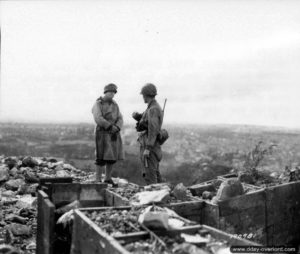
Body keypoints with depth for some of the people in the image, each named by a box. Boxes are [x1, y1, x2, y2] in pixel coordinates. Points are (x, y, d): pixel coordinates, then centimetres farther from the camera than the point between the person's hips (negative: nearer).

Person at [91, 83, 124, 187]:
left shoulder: (115, 105, 13)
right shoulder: (98, 104, -7)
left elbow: (120, 119, 6)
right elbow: (98, 119, -20)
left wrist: (117, 128, -14)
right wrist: (110, 126, -21)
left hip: (114, 134, 6)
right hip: (102, 133, -6)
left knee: (112, 157, 7)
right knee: (102, 158, -9)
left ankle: (108, 179, 18)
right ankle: (98, 181, -1)